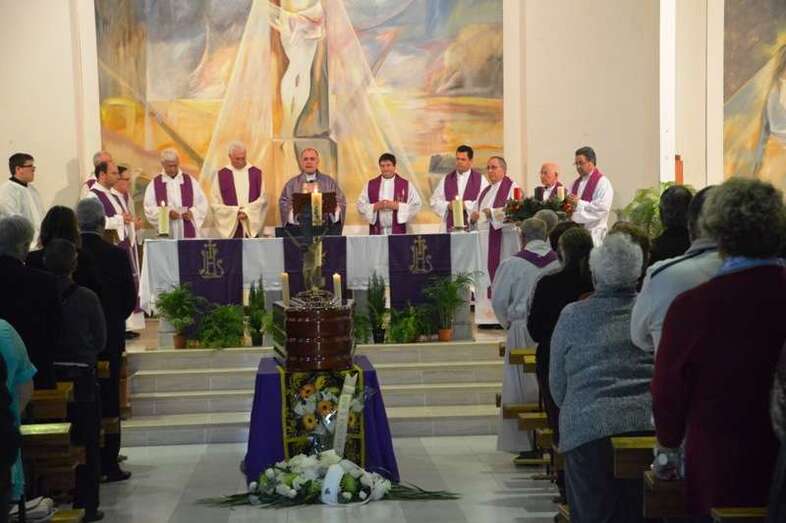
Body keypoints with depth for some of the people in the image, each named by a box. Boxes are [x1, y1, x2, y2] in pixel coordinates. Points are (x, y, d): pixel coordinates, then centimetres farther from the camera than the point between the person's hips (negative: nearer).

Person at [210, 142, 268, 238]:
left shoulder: (256, 173, 9)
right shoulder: (221, 175, 5)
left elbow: (263, 198, 5)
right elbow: (214, 203, 2)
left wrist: (248, 211, -9)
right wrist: (235, 212, -10)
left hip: (252, 227, 1)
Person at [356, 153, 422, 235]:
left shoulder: (406, 185, 5)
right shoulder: (370, 185, 10)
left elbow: (416, 205, 1)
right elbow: (360, 206, 7)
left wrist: (396, 206, -11)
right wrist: (376, 206, -10)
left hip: (398, 232, -1)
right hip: (377, 232, 1)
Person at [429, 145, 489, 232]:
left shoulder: (480, 179, 5)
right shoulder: (446, 179, 13)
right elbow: (434, 201, 10)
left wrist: (466, 205, -14)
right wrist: (447, 205, -8)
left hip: (472, 226, -2)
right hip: (451, 226, 2)